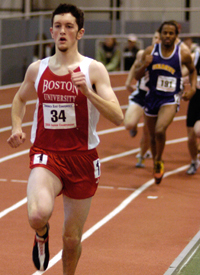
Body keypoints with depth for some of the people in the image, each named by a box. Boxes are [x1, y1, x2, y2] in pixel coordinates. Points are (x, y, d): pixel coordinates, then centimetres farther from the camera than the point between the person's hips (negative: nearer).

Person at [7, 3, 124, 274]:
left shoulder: (94, 69, -5)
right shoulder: (37, 69, 3)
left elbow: (118, 117, -14)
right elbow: (20, 99, 25)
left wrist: (87, 91, -26)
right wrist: (17, 128, 6)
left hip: (82, 158, 0)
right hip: (46, 154, 1)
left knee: (72, 239, 8)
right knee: (38, 215, -29)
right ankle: (42, 234, 9)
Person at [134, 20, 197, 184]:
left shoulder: (183, 54, -8)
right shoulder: (150, 51, -4)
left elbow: (193, 70, 13)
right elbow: (137, 76, 2)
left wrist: (193, 88, -2)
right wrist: (144, 65, -18)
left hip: (171, 99, -3)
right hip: (152, 97, 3)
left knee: (160, 131, -25)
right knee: (153, 135, 15)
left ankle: (159, 161, 1)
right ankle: (156, 165, 40)